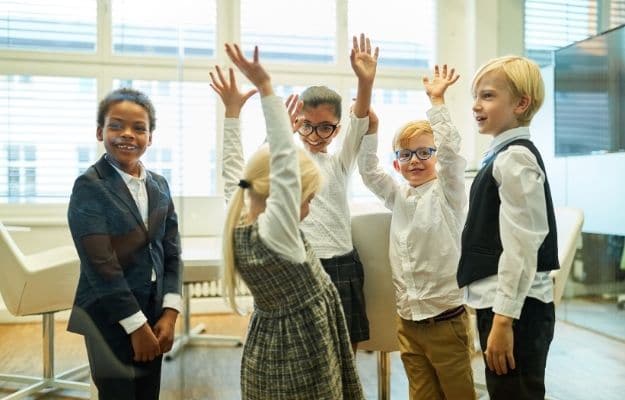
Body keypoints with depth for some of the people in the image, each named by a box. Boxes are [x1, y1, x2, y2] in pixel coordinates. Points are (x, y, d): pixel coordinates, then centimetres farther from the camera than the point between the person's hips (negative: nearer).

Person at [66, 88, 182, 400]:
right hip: (110, 319, -5)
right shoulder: (90, 186, -11)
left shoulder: (159, 185, 6)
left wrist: (169, 314, -3)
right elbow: (100, 265, -16)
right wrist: (136, 325, -14)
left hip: (154, 315, 6)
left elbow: (171, 253, 5)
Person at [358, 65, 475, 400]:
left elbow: (450, 151, -20)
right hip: (408, 322, 5)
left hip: (445, 320, -5)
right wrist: (370, 127, -6)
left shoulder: (447, 193, -6)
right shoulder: (398, 196, 9)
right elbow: (368, 171, 5)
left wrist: (437, 101, -20)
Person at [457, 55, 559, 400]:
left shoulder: (514, 157, -15)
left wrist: (503, 319, -21)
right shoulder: (505, 154, 14)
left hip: (515, 308, -9)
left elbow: (521, 245, -20)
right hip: (504, 304, 9)